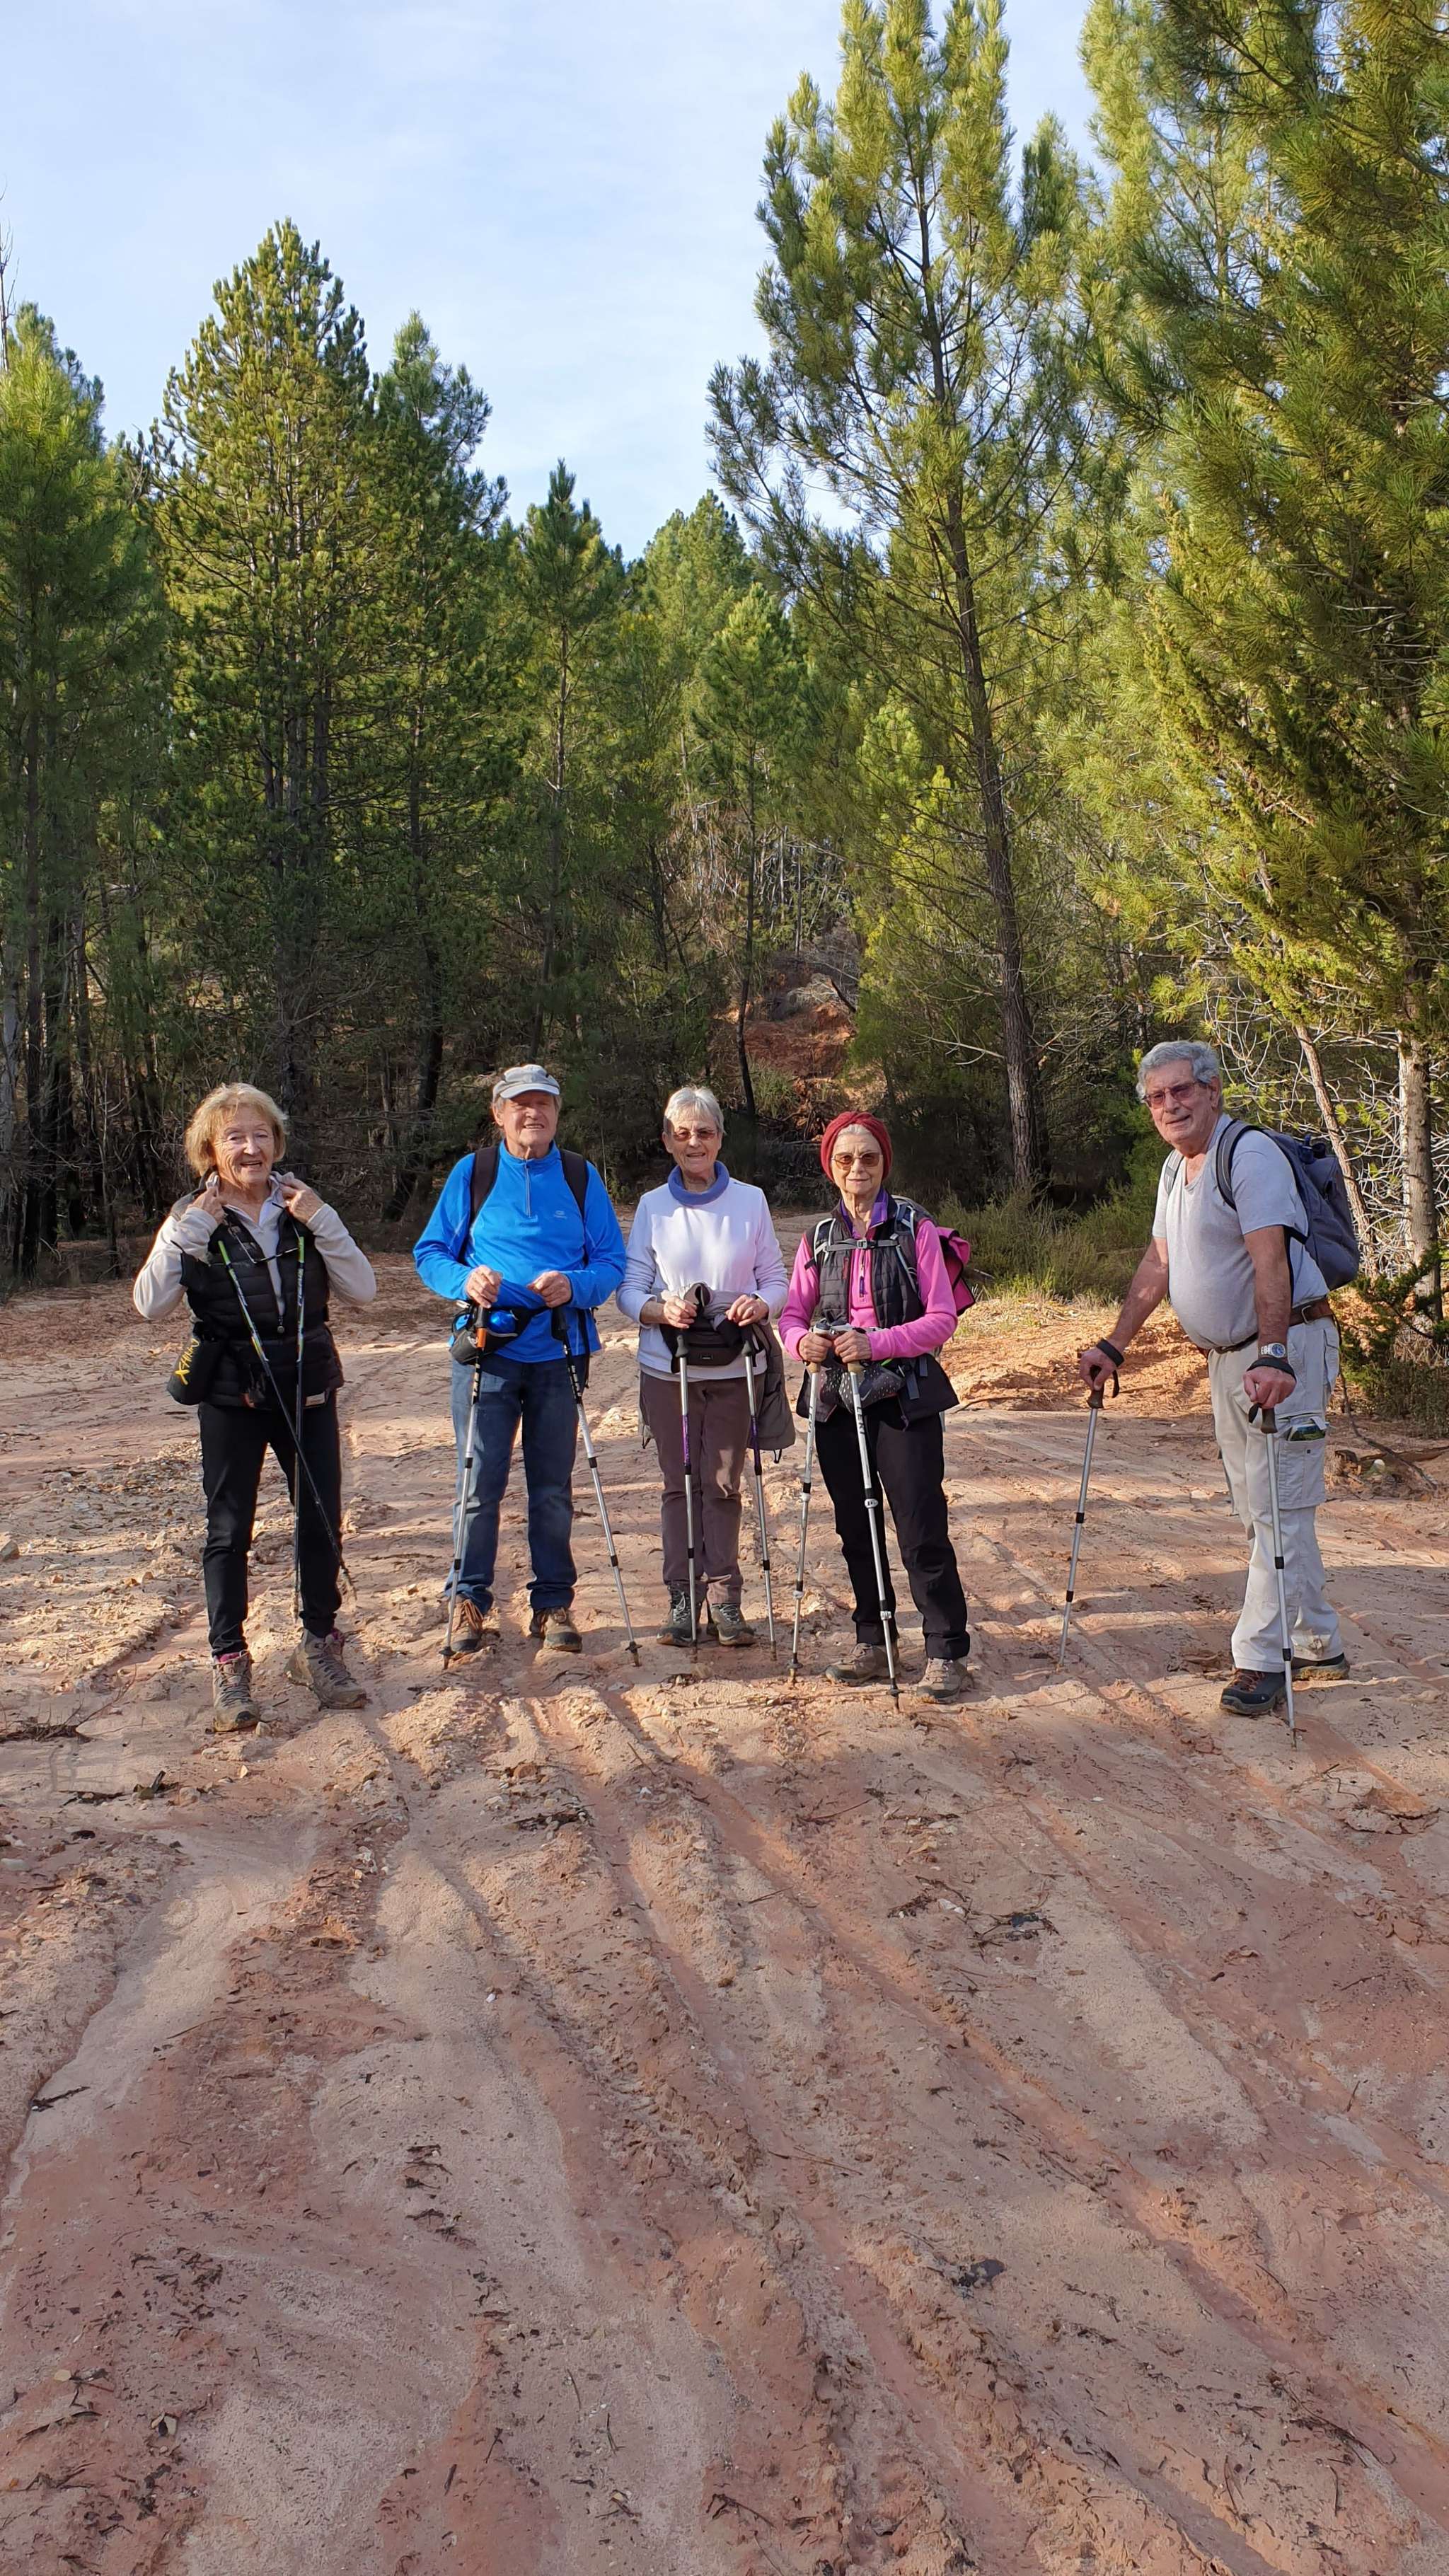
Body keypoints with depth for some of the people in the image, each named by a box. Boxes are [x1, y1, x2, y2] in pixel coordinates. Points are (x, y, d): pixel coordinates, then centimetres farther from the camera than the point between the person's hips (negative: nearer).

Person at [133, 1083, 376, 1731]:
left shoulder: (303, 1210, 2)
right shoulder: (193, 1219, -3)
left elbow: (362, 1290, -5)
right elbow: (150, 1306, -15)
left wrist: (322, 1221, -15)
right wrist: (190, 1232, -21)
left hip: (308, 1389, 2)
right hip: (230, 1395, -2)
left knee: (321, 1521, 5)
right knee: (228, 1529, 2)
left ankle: (318, 1647, 23)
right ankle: (229, 1662, 14)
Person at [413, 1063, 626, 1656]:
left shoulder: (581, 1177, 7)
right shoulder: (471, 1173, 5)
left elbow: (612, 1261, 4)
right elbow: (430, 1251, 5)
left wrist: (574, 1286, -16)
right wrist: (464, 1281, -16)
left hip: (557, 1352, 1)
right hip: (487, 1352, -1)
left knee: (553, 1489, 8)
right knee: (479, 1484, -3)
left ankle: (553, 1603, 20)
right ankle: (471, 1602, 12)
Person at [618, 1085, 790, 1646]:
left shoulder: (750, 1201, 4)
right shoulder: (652, 1207, 4)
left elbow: (776, 1278, 4)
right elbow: (630, 1288, 2)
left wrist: (760, 1306, -18)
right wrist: (661, 1310, -19)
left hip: (734, 1367, 0)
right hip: (668, 1367, 0)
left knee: (724, 1484, 3)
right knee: (680, 1484, 6)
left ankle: (723, 1599, 10)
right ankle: (681, 1599, 14)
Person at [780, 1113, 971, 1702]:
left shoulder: (915, 1229, -3)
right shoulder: (818, 1238, 9)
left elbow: (942, 1318, -8)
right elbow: (793, 1313, 8)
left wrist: (876, 1343, -21)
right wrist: (802, 1340, -15)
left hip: (903, 1399, -4)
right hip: (838, 1400, 4)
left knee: (922, 1531, -7)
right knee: (855, 1528, 12)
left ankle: (946, 1652, 2)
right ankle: (871, 1642, 25)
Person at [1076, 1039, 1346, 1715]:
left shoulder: (1250, 1155, -17)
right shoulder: (1176, 1169, 12)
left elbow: (1270, 1262, -29)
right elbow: (1158, 1264, 17)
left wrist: (1274, 1358, -39)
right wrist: (1111, 1347, 14)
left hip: (1286, 1347, -10)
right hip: (1227, 1357, 10)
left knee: (1279, 1507, -8)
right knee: (1258, 1508, 13)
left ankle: (1260, 1659, -4)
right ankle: (1318, 1644, 24)